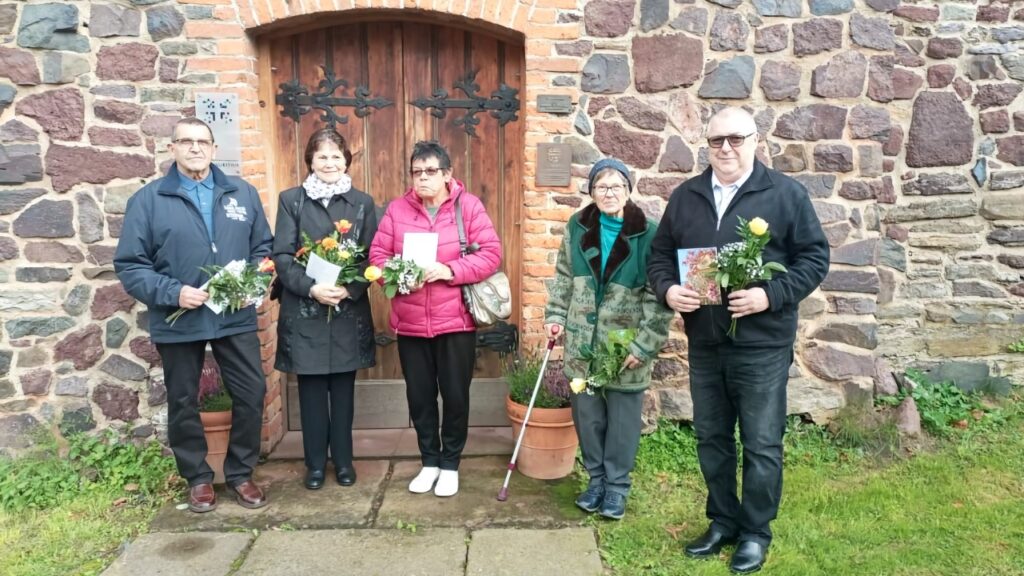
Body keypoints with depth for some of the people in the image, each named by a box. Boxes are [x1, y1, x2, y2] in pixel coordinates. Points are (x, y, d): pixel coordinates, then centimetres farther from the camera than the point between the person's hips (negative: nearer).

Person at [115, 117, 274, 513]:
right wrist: (173, 292, -19)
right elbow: (129, 265, -6)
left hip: (236, 317, 2)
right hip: (177, 322, -1)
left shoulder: (242, 193, 4)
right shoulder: (147, 200, -4)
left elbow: (263, 247, 9)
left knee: (251, 394, 4)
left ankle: (240, 473, 24)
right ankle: (198, 478, 31)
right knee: (183, 404, 12)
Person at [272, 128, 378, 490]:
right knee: (311, 388, 7)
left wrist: (349, 289, -15)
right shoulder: (291, 200, 1)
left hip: (349, 311, 1)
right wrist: (311, 288, -19)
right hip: (303, 311, -1)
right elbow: (281, 256, -5)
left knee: (343, 388, 9)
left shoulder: (362, 203, 5)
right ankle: (315, 462, 21)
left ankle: (343, 459, 23)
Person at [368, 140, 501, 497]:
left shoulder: (469, 206, -3)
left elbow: (491, 253, -9)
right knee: (419, 396, 12)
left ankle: (450, 464, 25)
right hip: (409, 323, 3)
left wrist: (451, 270, -21)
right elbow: (377, 255, 4)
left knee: (455, 395, 7)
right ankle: (429, 461, 30)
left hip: (456, 322, -2)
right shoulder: (397, 209, 5)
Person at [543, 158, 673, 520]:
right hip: (583, 343, 3)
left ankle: (617, 484, 25)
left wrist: (645, 344, -16)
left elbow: (659, 295, -12)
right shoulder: (578, 228, 2)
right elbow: (563, 277, 13)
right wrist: (555, 315, 4)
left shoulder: (648, 234, -11)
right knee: (587, 414, 12)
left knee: (623, 418, 8)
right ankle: (596, 477, 30)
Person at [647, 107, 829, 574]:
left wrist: (771, 296, -18)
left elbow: (814, 257, -4)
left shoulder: (786, 194, -3)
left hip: (762, 346, -4)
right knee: (711, 439, 14)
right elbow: (660, 254, 12)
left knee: (761, 444, 5)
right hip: (704, 344, 4)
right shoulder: (685, 196, 9)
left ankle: (756, 532, 23)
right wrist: (668, 289, -9)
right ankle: (723, 522, 32)